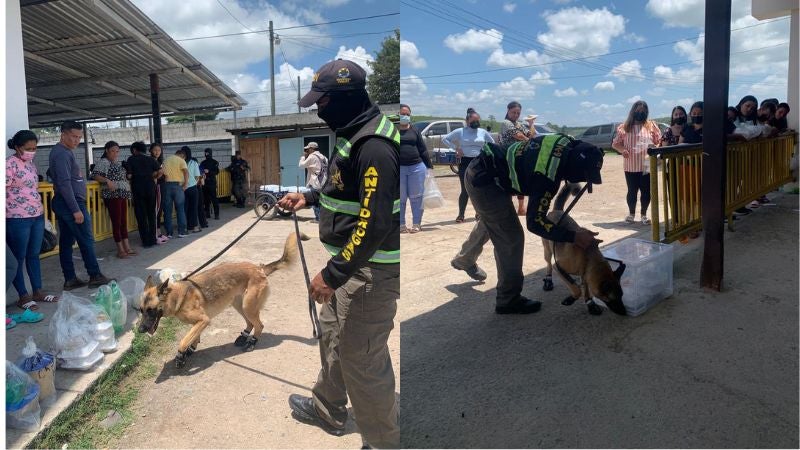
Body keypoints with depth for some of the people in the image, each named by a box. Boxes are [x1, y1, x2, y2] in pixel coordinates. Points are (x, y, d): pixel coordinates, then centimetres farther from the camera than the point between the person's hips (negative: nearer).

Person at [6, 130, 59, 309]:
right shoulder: (10, 164, -13)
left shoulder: (30, 163, 11)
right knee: (18, 258, 4)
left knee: (34, 255, 14)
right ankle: (23, 296, 12)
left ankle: (37, 292, 23)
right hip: (18, 219, -8)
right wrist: (6, 217, -15)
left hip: (37, 216, 8)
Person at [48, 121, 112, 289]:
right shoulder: (63, 154, -15)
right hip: (70, 203, -10)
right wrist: (76, 210, -23)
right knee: (86, 240, -4)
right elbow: (64, 183, -21)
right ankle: (95, 276, 2)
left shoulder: (62, 151, 15)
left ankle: (70, 279, 13)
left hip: (61, 204, 10)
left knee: (66, 241, 9)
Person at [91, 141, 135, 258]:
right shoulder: (103, 162, -6)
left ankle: (127, 247, 14)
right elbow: (95, 175, -19)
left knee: (124, 221, 10)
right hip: (112, 195, -8)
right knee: (116, 222, -5)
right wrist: (107, 180, -32)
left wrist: (128, 176, 16)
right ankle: (120, 250, -1)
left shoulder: (117, 162, 19)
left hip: (122, 195, 8)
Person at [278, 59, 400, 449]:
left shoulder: (374, 145, -24)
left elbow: (375, 223, -29)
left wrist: (332, 274, -26)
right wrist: (309, 197, 15)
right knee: (333, 336, 25)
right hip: (350, 260, 11)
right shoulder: (355, 132, 9)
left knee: (362, 358, 0)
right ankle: (327, 409, 48)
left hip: (371, 270, -11)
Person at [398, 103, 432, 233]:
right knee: (400, 198, 4)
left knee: (416, 197, 3)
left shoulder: (414, 131, 10)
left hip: (417, 167, 2)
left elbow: (423, 149, 10)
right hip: (400, 168, -1)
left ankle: (416, 224, 13)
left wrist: (429, 166, 6)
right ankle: (401, 224, 13)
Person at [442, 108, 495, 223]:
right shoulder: (460, 131, -1)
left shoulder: (483, 132, 7)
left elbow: (492, 143, 19)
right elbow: (444, 139, 0)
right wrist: (456, 148, -6)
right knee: (465, 190, -5)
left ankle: (480, 212, 20)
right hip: (465, 162, -3)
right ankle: (461, 214, 1)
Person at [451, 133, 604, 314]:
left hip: (482, 171, 10)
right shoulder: (547, 176, -30)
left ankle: (464, 260, 55)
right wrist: (573, 237, -26)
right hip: (485, 181, -10)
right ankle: (508, 300, 7)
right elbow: (535, 222, -26)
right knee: (511, 238, -7)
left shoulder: (568, 145, -8)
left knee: (490, 222, 31)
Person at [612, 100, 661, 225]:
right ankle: (631, 213, 25)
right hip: (631, 166, -1)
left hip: (647, 165, 1)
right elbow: (615, 143, 5)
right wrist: (622, 150, -14)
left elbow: (659, 141, 7)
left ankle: (644, 215, 20)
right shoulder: (624, 127, 3)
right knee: (632, 191, 6)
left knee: (646, 191, 5)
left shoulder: (651, 125, 7)